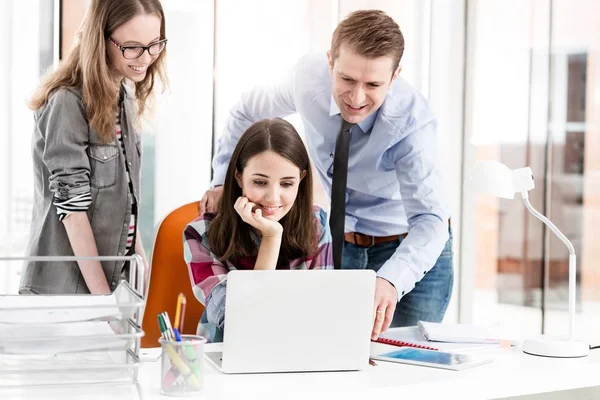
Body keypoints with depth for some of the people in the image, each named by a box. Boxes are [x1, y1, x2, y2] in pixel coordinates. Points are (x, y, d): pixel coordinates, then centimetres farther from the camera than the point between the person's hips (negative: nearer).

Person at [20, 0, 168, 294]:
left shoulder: (124, 96, 8)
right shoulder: (67, 102, -17)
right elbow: (72, 204, -19)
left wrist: (139, 255, 6)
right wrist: (102, 294, -19)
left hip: (116, 276, 7)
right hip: (65, 284, -7)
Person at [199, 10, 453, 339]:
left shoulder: (411, 121, -29)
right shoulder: (308, 77, -18)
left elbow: (430, 219, -38)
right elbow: (247, 112, 3)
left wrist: (390, 280, -55)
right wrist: (223, 179, -4)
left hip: (412, 252, -3)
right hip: (342, 245, 3)